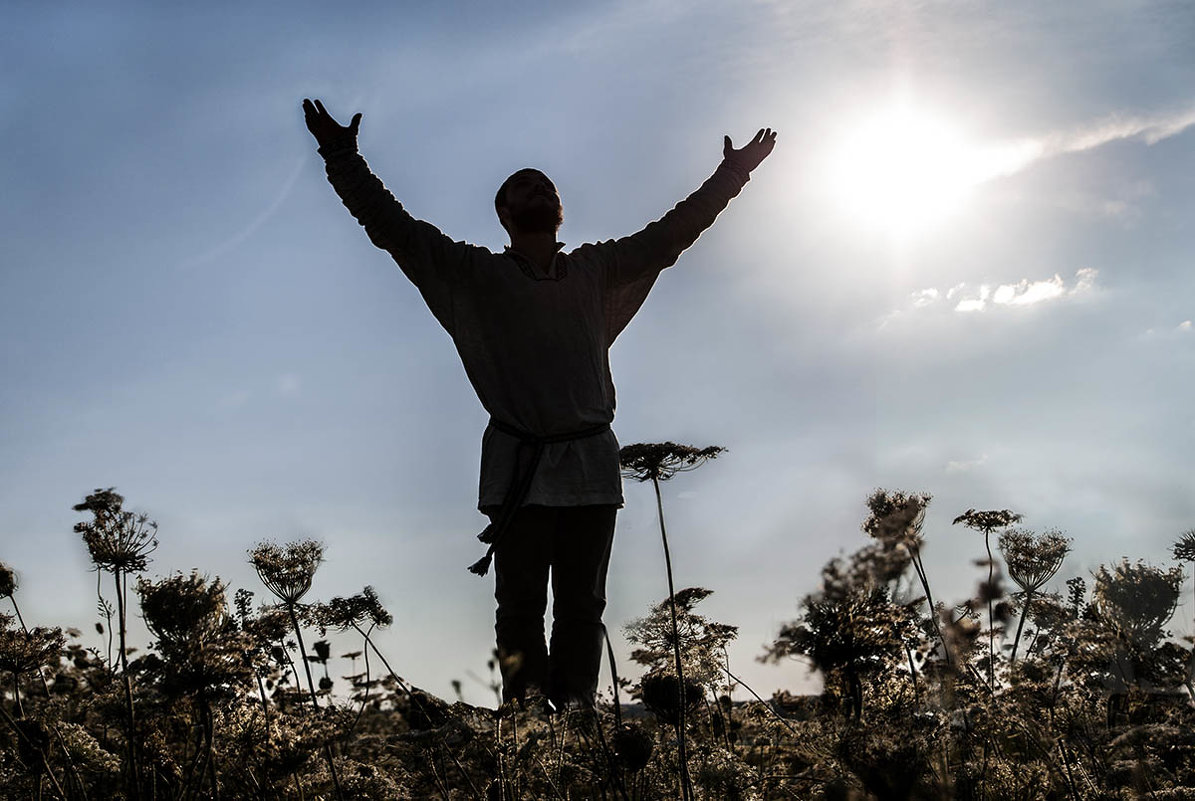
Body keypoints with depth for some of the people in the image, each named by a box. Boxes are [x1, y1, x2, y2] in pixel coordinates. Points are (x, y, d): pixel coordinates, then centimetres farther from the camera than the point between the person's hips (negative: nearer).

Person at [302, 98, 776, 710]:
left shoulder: (598, 271, 15)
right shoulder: (473, 275, 8)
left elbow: (671, 233, 18)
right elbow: (391, 226, 3)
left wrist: (731, 177, 15)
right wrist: (344, 161, -5)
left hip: (590, 461, 2)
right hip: (516, 463, -2)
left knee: (581, 607, 0)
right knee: (520, 606, -4)